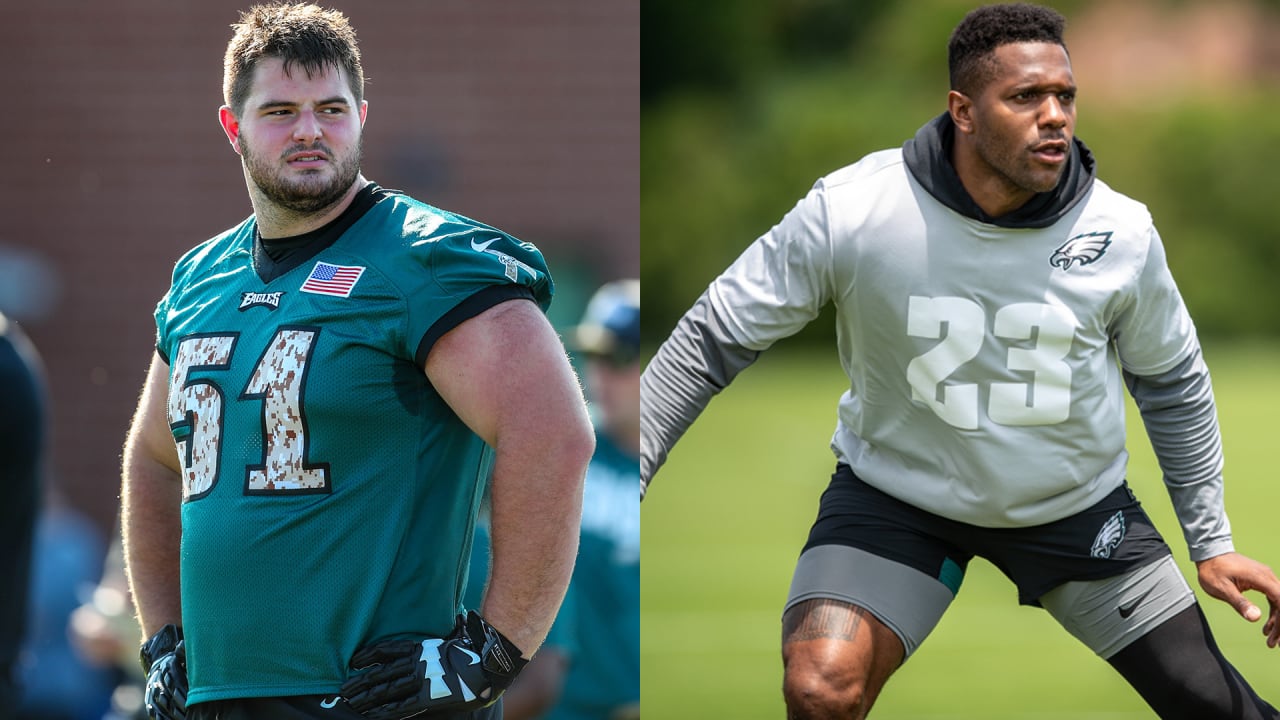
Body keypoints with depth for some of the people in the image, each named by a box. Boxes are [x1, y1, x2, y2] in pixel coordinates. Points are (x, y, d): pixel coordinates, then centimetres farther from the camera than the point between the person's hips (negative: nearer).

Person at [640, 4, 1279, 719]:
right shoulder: (849, 210, -23)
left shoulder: (1122, 232, -16)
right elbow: (714, 339, -11)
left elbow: (1173, 384, 3)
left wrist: (1212, 542, 5)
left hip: (1077, 505, 2)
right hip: (896, 493, -2)